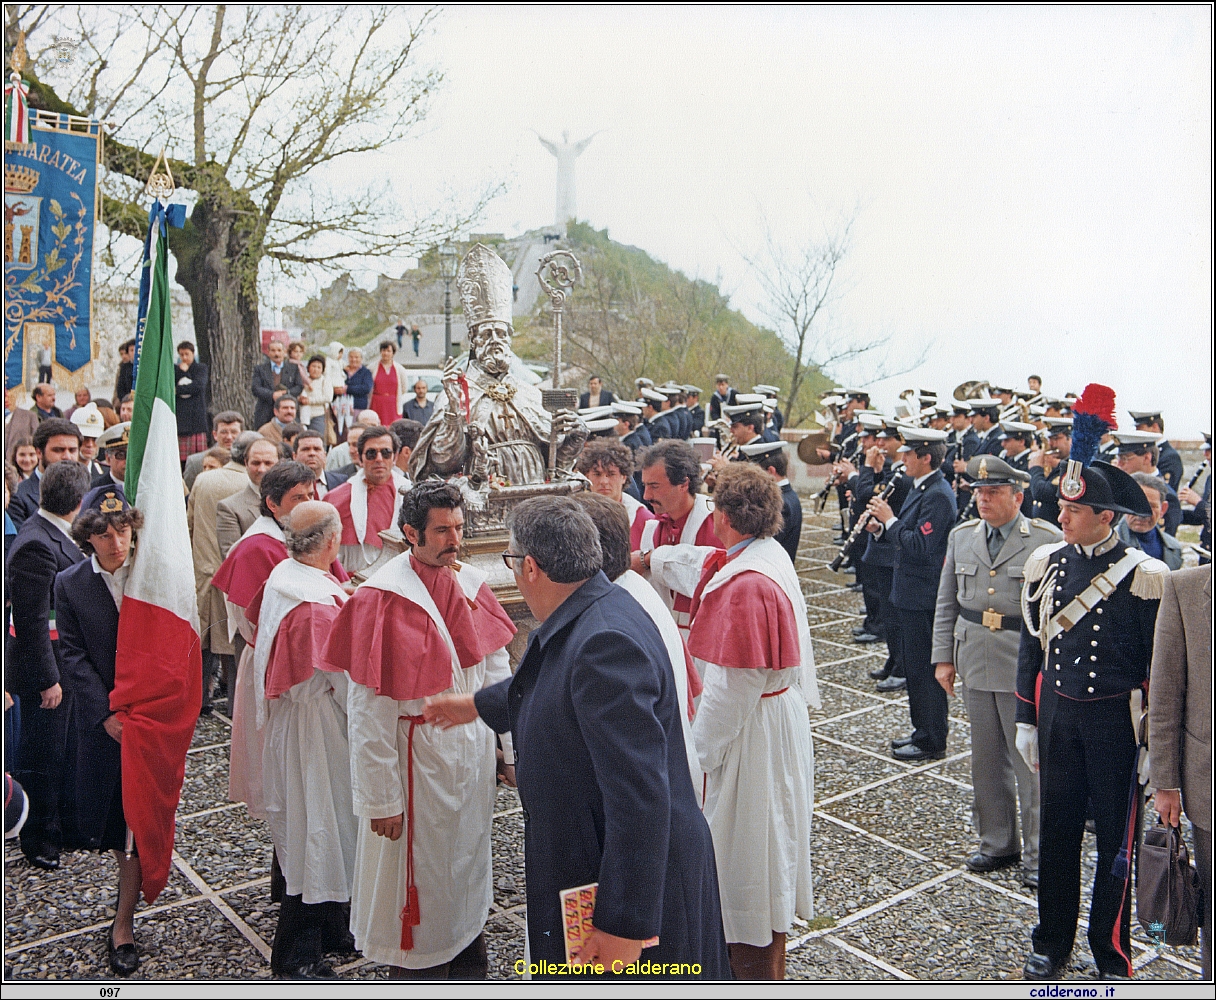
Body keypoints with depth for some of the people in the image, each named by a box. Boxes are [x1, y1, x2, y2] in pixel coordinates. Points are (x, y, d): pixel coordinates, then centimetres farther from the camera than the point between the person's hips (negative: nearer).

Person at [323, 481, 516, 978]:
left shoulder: (471, 583, 0)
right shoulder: (382, 598, -19)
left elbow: (496, 669, 8)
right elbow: (368, 711, -17)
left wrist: (514, 745, 8)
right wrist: (381, 798, -15)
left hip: (472, 748, 6)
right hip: (419, 756, -6)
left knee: (469, 866, 22)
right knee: (421, 877, 10)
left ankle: (470, 965, 42)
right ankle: (419, 973, 32)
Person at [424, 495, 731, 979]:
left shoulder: (605, 643, -31)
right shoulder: (583, 620, 1)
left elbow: (640, 795, -33)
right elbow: (547, 686, 25)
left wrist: (625, 926, -27)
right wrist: (477, 705, 39)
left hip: (634, 883, -9)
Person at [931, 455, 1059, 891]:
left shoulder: (1046, 540, -7)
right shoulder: (962, 536, 8)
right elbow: (946, 602, 11)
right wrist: (943, 656, 6)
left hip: (1026, 668, -5)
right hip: (975, 664, 5)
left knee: (1031, 762, 2)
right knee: (986, 761, 14)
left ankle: (1037, 855, 17)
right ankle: (997, 843, 30)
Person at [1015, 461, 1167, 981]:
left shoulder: (1143, 576, -12)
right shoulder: (1046, 563, 0)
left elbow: (1158, 665, -7)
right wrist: (1026, 722, 8)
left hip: (1116, 719, -3)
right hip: (1056, 713, 4)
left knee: (1116, 838, 10)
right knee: (1057, 829, 13)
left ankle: (1112, 954, 28)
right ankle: (1052, 943, 29)